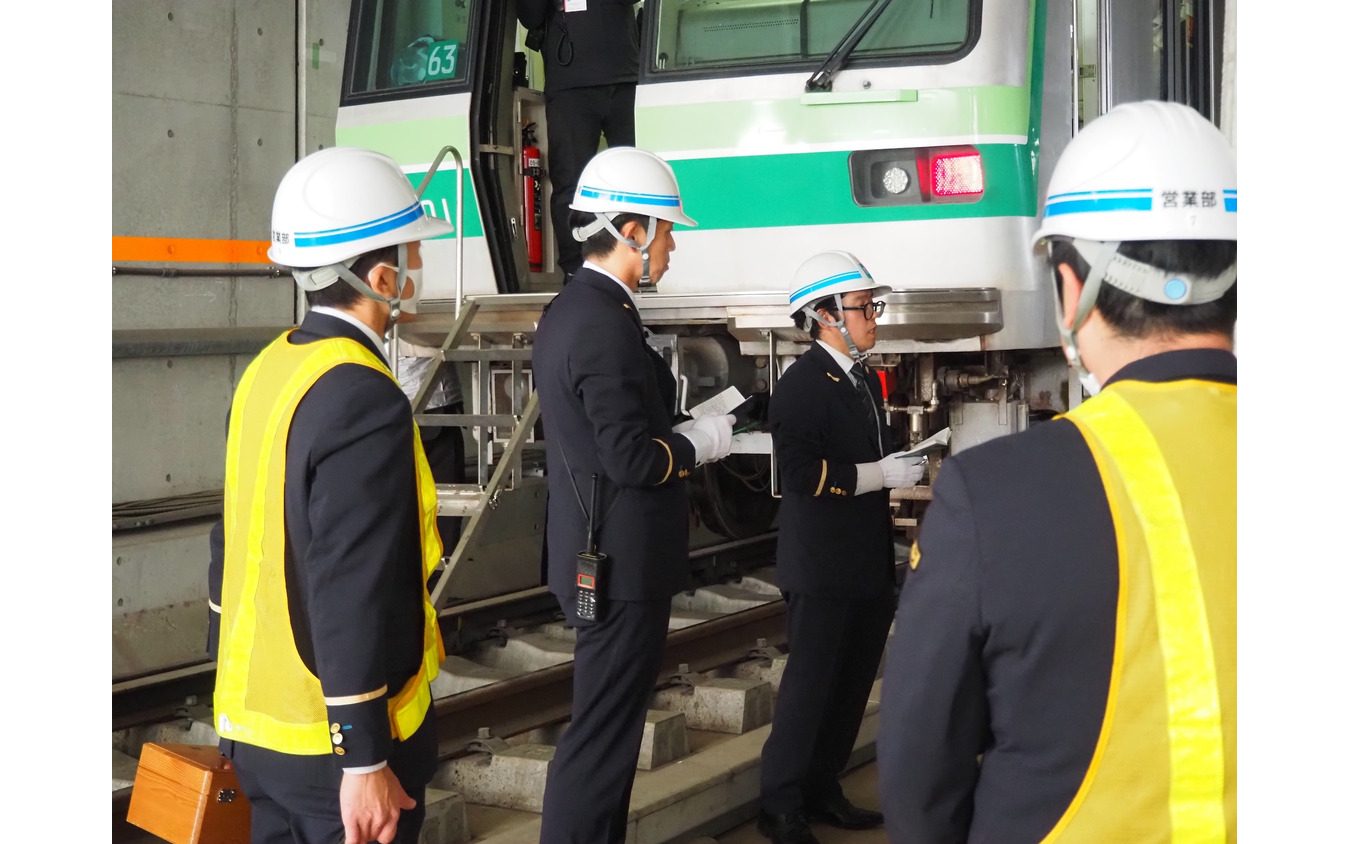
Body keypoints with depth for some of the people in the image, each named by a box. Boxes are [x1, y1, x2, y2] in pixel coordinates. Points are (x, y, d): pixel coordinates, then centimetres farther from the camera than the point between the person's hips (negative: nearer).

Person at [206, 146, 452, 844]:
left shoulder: (267, 369, 4)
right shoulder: (365, 400, -22)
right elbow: (352, 592, -25)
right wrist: (365, 762, -20)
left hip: (251, 720, 8)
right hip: (341, 737, -8)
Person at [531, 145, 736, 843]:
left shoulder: (568, 311, 11)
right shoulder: (606, 324, -20)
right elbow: (631, 458, -24)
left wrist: (680, 431, 10)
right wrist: (700, 443, -8)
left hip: (594, 555, 10)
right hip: (624, 563, -10)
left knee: (606, 730, 20)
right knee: (602, 739, -2)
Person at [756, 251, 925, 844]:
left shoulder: (865, 381, 15)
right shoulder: (802, 385, -14)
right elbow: (801, 473, -23)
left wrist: (904, 463, 6)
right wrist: (881, 474, -21)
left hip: (868, 566, 9)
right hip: (822, 568, -9)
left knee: (852, 684, 15)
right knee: (809, 683, -1)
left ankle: (822, 792, 28)